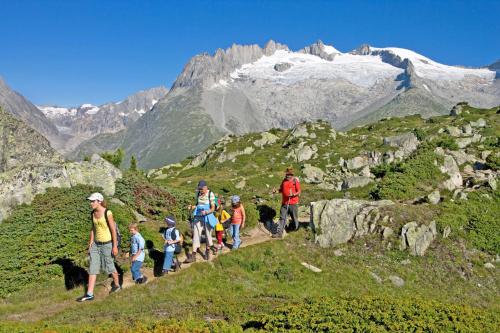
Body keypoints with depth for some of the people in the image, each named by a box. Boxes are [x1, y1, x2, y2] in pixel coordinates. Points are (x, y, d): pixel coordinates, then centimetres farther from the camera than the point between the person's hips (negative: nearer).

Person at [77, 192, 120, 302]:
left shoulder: (107, 213, -18)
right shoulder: (93, 213, 3)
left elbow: (113, 230, -15)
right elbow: (93, 229, 12)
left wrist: (115, 246, -14)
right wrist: (90, 243, 10)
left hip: (107, 244, -6)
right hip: (96, 244, 6)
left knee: (109, 266, 9)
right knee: (92, 268, 2)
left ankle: (116, 285, 34)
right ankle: (89, 294, 6)